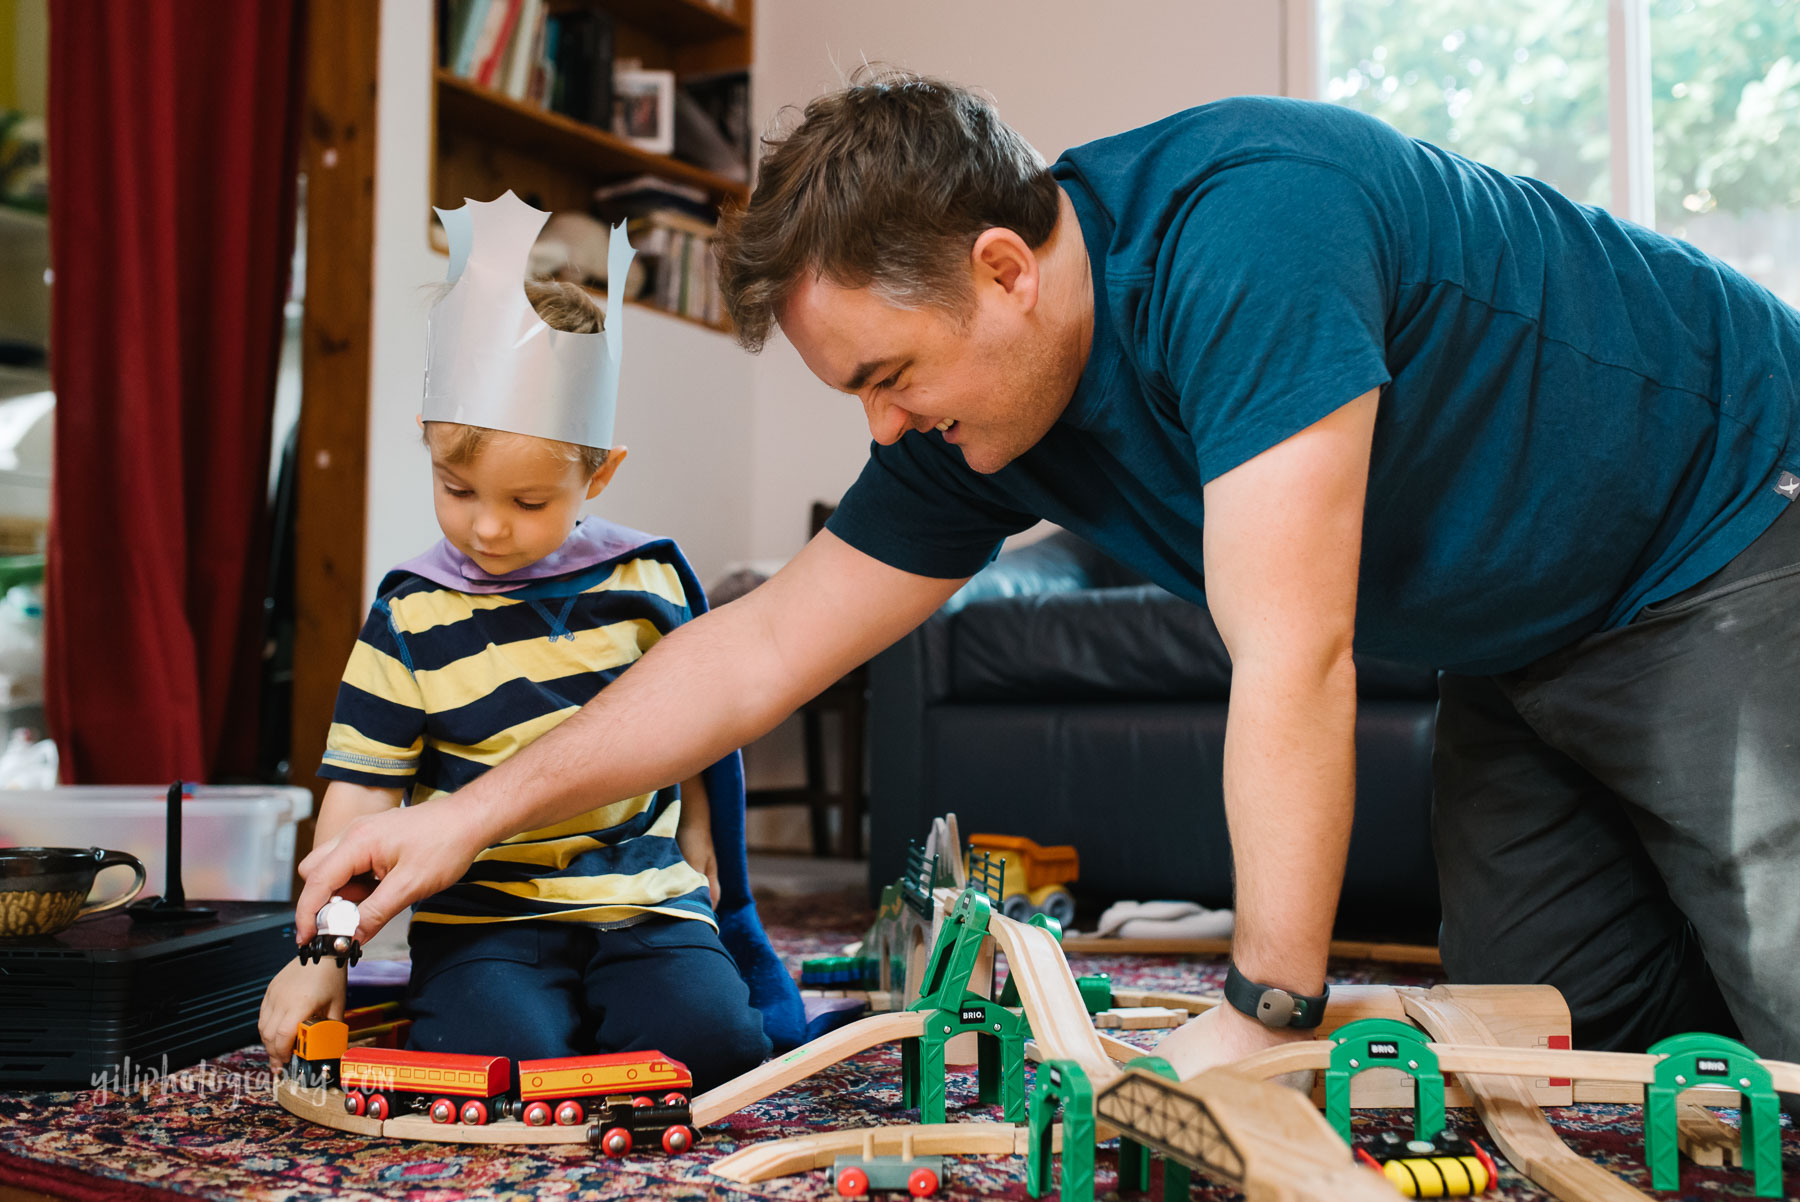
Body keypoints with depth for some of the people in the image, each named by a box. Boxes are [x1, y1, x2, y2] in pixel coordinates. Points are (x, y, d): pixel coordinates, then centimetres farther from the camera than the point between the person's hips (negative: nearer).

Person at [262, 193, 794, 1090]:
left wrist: (694, 841, 16)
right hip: (483, 914, -2)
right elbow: (359, 791, -1)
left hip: (642, 897, 2)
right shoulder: (412, 618, -2)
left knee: (709, 1042, -21)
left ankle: (595, 1011, 9)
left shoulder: (645, 581, 3)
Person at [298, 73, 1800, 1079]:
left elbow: (1293, 658, -37)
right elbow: (763, 649, -4)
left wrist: (1264, 1012, -32)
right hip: (1519, 648, 7)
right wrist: (470, 816, -5)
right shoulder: (977, 420, -9)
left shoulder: (1245, 229, -36)